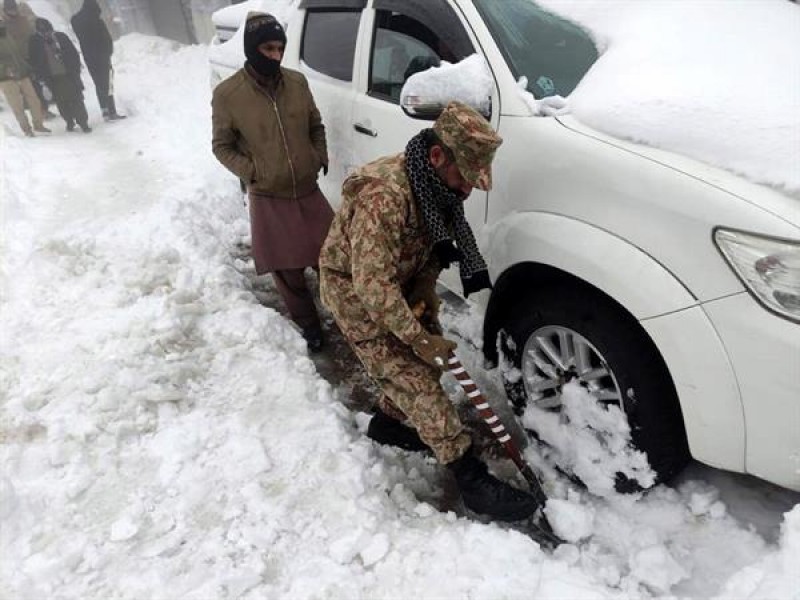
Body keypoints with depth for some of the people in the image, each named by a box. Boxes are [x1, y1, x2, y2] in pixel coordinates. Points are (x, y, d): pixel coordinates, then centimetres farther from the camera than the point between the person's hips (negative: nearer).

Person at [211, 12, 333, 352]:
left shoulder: (297, 82, 2)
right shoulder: (227, 94, -9)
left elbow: (316, 126, 15)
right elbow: (222, 146, 0)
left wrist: (321, 159, 3)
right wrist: (251, 172, -11)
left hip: (309, 190, 3)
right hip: (268, 198, -3)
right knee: (287, 271, 6)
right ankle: (309, 326, 27)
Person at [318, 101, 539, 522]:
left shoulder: (435, 186, -6)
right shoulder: (383, 195, -34)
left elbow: (433, 250, 6)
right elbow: (371, 284, -34)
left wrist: (423, 297, -6)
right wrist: (419, 337, -28)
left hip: (396, 284, 8)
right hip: (354, 291, -8)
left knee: (423, 362, 12)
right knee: (416, 378, -10)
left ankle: (389, 422, 37)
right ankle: (472, 480, -4)